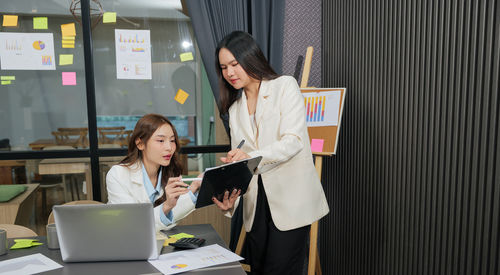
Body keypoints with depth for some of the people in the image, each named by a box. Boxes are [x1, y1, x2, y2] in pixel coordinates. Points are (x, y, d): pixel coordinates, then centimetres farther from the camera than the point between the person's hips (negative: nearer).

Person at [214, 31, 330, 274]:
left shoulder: (285, 86, -2)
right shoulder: (235, 108, 14)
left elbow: (294, 141, -15)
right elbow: (239, 159, 9)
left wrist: (251, 156, -30)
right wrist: (230, 195, -9)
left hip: (290, 200, -5)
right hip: (257, 204, 6)